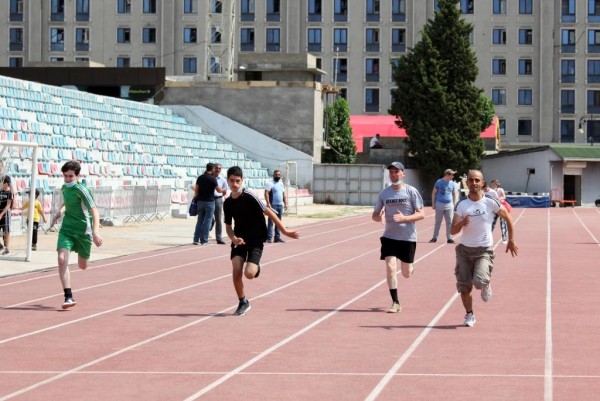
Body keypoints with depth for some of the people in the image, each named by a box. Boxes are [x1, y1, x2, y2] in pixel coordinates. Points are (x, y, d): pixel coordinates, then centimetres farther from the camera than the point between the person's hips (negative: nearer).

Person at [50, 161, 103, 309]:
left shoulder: (81, 190, -17)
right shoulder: (64, 188, 3)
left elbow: (94, 210, -23)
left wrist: (95, 232, -34)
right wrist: (60, 211, 9)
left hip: (83, 230, -4)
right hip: (67, 229, 4)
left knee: (82, 266, 14)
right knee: (62, 259, -21)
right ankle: (68, 297, -19)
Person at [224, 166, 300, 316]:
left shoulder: (249, 197, -16)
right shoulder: (227, 203, 2)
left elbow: (268, 212, -13)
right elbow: (228, 225, 10)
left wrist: (284, 231, -13)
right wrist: (233, 238, -12)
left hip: (256, 239, -5)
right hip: (239, 239, 5)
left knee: (249, 273, -19)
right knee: (236, 272, -11)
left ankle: (256, 267, 20)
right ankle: (243, 302, 11)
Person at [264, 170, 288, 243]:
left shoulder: (281, 183, 16)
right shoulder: (270, 183, -6)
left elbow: (284, 194, 20)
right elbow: (266, 193, -13)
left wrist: (285, 203, 13)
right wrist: (268, 203, -22)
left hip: (280, 205, 7)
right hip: (273, 205, -7)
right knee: (271, 221, -8)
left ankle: (277, 237, 13)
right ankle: (269, 238, -8)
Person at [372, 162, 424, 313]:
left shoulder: (411, 191, -6)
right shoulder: (384, 193, 4)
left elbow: (421, 214, -9)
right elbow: (375, 215, 9)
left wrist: (404, 218, -25)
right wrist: (379, 217, -16)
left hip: (408, 237, -2)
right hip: (389, 236, 2)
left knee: (406, 274, 7)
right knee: (390, 268, -11)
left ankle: (410, 267, 46)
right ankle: (395, 303, -2)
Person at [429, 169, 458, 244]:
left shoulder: (452, 183, 4)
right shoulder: (439, 182, -5)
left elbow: (455, 194, 14)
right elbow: (434, 193, 2)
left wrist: (454, 204, 7)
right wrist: (433, 203, -2)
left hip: (449, 205, 2)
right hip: (439, 204, -2)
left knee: (449, 222, 2)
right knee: (438, 222, 5)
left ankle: (449, 238, 7)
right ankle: (435, 237, 12)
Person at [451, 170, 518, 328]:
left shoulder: (490, 202, -7)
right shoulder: (461, 204, -1)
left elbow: (508, 218, 7)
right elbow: (453, 231, -5)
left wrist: (511, 240, 8)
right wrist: (462, 223, -26)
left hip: (484, 250, -3)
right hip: (464, 249, 3)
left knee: (479, 281, -22)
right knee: (464, 286, 1)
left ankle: (486, 285, 14)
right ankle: (469, 315, 22)